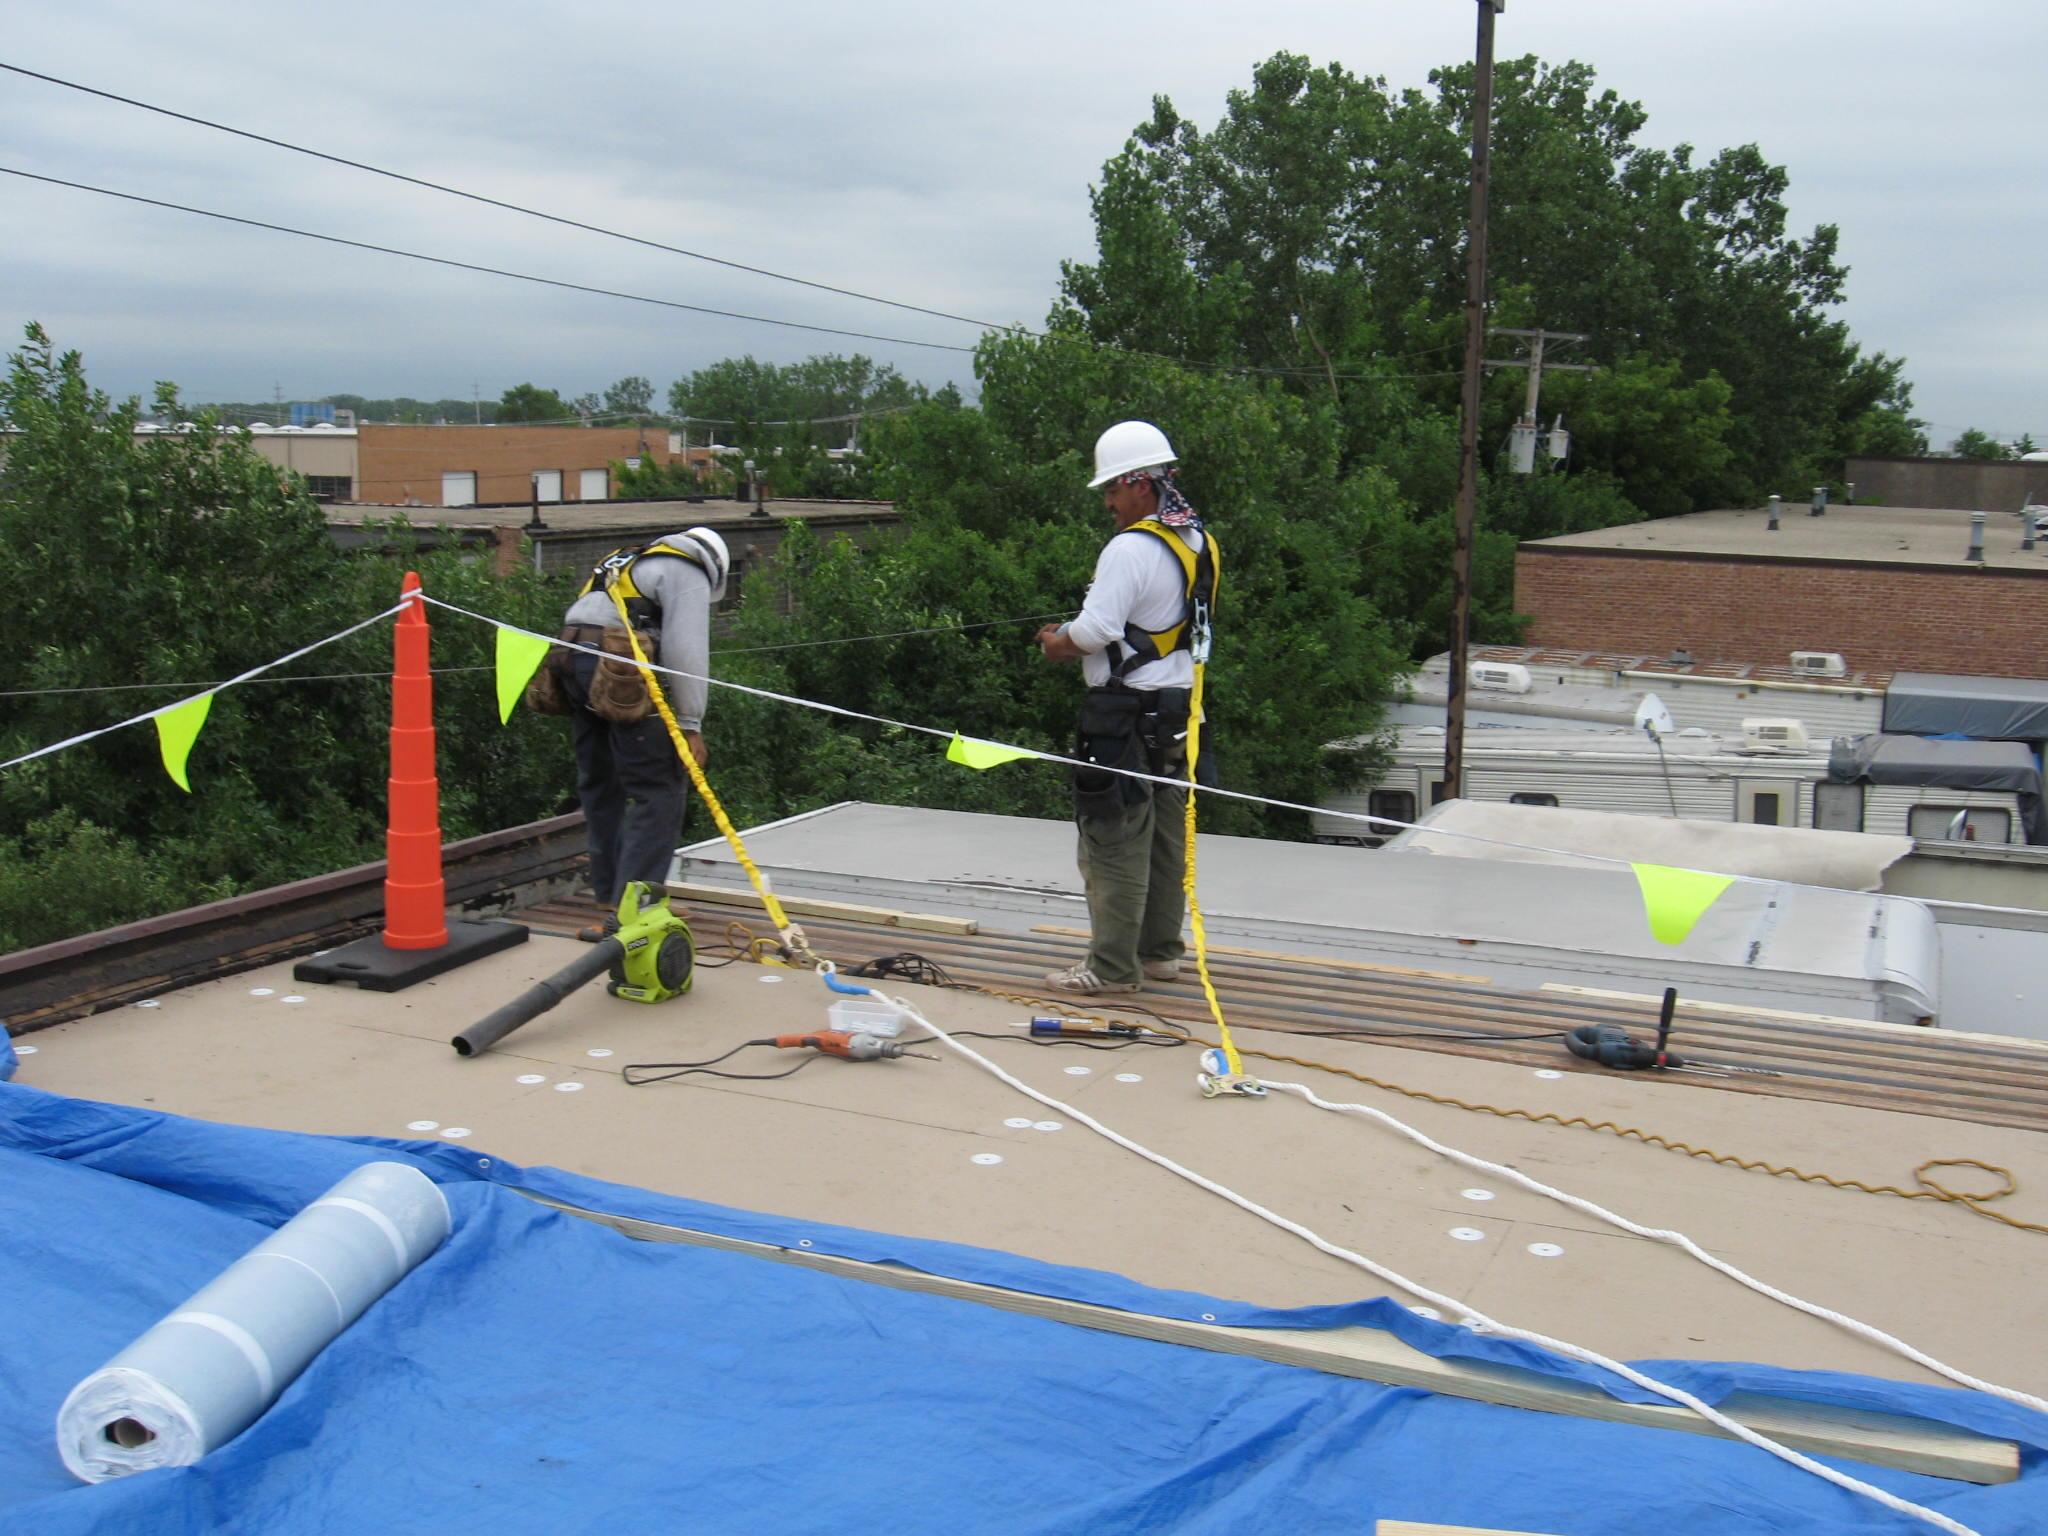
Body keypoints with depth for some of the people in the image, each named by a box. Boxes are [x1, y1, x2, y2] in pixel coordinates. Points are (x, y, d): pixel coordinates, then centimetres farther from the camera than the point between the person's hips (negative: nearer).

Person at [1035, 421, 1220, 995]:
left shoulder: (1132, 548, -18)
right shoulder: (1199, 543, 12)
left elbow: (1096, 630, -22)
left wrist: (1058, 645, -1)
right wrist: (1075, 638, 15)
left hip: (1126, 713, -9)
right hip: (1177, 705, 9)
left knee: (1115, 839, -3)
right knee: (1166, 834, 15)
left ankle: (1113, 965, 1)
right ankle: (1160, 950, 25)